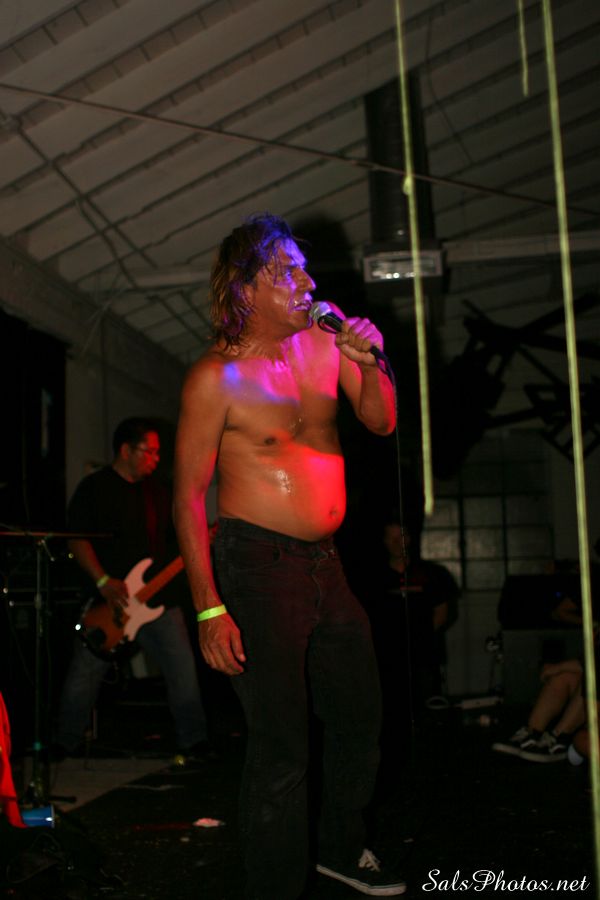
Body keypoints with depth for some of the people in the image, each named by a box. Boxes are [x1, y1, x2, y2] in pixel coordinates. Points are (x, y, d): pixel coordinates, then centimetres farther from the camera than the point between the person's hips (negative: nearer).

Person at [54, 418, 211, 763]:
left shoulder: (158, 490, 15)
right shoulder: (95, 487, -3)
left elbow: (178, 535, 19)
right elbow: (77, 540, -10)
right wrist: (104, 582, -19)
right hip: (110, 601, -4)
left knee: (184, 670, -1)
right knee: (85, 676, 2)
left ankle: (194, 742, 9)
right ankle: (65, 746, 19)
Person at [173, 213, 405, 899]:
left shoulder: (323, 343, 5)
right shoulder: (216, 378, -12)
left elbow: (380, 422, 13)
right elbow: (188, 495, -11)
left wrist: (371, 365, -9)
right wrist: (209, 609, -16)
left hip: (325, 561, 7)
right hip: (258, 564, -7)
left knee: (361, 717, 18)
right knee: (281, 744, -3)